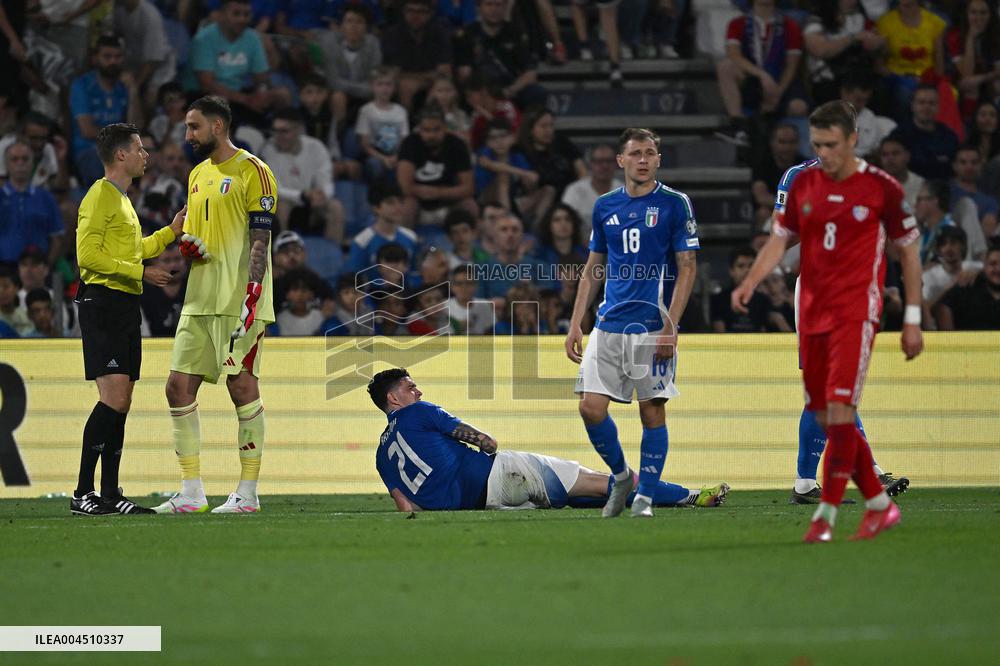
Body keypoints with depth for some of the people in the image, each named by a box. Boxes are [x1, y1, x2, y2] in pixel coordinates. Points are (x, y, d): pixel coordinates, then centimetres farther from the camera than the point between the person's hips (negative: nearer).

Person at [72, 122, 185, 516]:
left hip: (125, 305, 10)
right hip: (103, 302, -10)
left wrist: (171, 232, 26)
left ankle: (110, 495, 10)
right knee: (114, 398, -16)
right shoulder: (100, 196, -9)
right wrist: (141, 272, -16)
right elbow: (89, 255, -17)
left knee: (121, 402, 8)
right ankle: (83, 494, -16)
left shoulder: (122, 199, 22)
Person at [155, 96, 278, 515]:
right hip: (200, 300, 8)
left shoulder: (252, 171, -6)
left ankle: (247, 493, 0)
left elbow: (260, 241, -12)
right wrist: (189, 246, 2)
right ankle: (191, 492, 7)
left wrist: (252, 295, -21)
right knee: (179, 387, 3)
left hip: (238, 302, -8)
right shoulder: (198, 175, 19)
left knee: (242, 387, -6)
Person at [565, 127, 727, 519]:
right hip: (608, 325, 4)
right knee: (591, 407, -4)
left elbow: (687, 269, -5)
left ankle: (645, 496, 6)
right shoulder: (605, 207, 11)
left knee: (652, 410, -2)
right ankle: (621, 476, 17)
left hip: (652, 325, -4)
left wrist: (670, 327, -13)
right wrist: (575, 325, 9)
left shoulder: (674, 204, -2)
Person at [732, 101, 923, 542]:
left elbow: (909, 252, 2)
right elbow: (779, 240, 13)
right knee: (828, 420, 6)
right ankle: (879, 505, 19)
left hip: (856, 312, -5)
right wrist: (750, 282, -5)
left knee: (839, 410, -17)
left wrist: (912, 320, 1)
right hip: (811, 314, 5)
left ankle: (826, 515, -14)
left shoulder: (881, 187, -4)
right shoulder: (803, 184, 8)